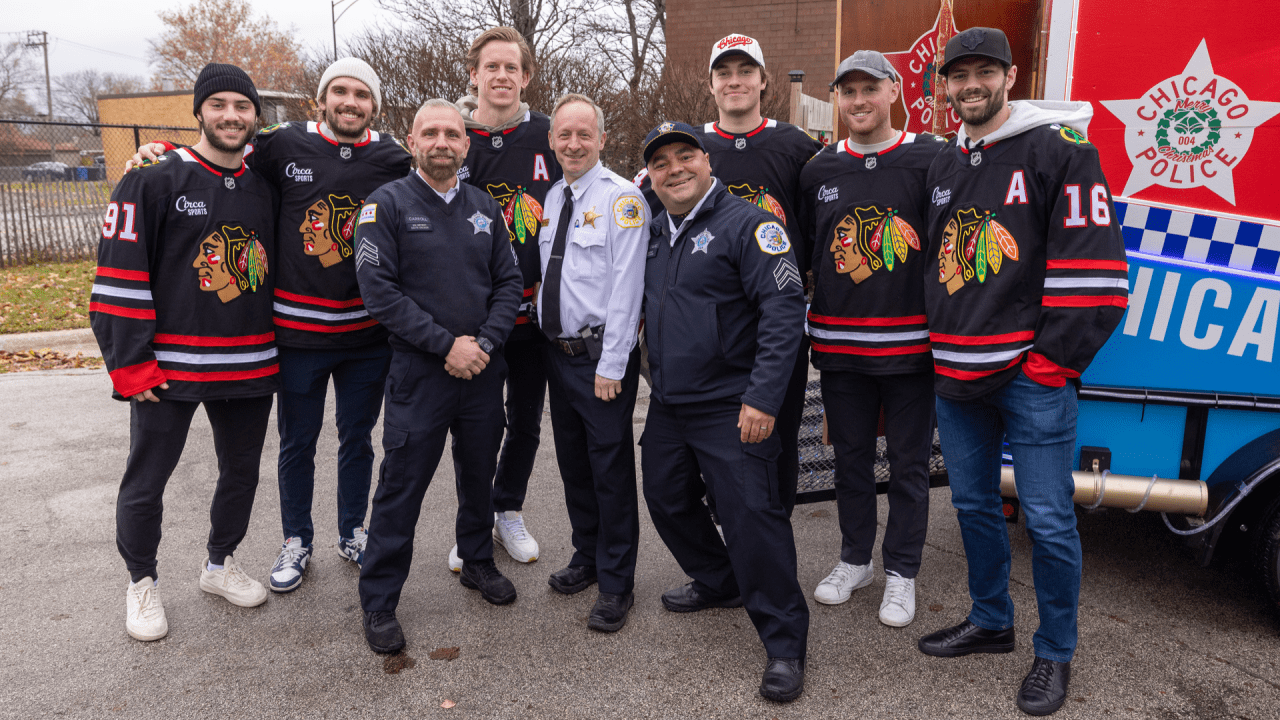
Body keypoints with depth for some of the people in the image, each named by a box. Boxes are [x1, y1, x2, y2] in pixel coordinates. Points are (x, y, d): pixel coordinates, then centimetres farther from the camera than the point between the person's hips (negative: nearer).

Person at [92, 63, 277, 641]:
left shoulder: (265, 187, 8)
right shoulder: (153, 180, -7)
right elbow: (118, 277, -10)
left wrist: (278, 349, 12)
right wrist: (130, 365, -13)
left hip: (250, 367, 5)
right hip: (168, 369, -4)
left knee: (242, 473, 17)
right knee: (145, 482, 7)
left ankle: (220, 564, 38)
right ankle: (142, 583, 29)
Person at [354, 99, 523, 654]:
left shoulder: (485, 208, 9)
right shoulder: (387, 204, -5)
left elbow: (509, 282, 7)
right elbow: (379, 290, -13)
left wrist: (485, 342, -9)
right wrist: (446, 344, -16)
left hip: (483, 367, 5)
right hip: (419, 370, -4)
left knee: (479, 473, 17)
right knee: (401, 486, 1)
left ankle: (478, 562, 39)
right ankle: (378, 602, 15)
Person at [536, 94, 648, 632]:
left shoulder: (621, 197, -11)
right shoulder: (551, 198, 12)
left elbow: (625, 286, -16)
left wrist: (611, 364, -19)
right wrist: (551, 341, 12)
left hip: (601, 355, -7)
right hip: (558, 351, 7)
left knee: (611, 468, 1)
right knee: (573, 462, 17)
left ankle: (616, 584, 15)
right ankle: (586, 557, 35)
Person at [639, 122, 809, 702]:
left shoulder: (747, 224, -11)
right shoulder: (655, 234, 12)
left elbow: (784, 310, -18)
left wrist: (763, 398, -22)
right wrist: (657, 377, 14)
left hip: (730, 409, -8)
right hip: (667, 406, 8)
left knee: (752, 518, -8)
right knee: (668, 503, 18)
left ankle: (785, 644, 7)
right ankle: (718, 583, 42)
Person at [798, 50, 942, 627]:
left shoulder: (930, 160, -4)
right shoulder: (819, 170, 8)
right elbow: (802, 251, 15)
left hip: (910, 344, -3)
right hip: (839, 344, 4)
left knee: (908, 463, 8)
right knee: (851, 455, 15)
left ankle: (900, 572, 24)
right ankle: (854, 559, 32)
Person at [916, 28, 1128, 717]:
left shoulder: (1059, 151, -6)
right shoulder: (942, 164, 15)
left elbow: (1094, 270, -12)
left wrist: (1050, 364, -14)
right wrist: (941, 350, 13)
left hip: (1031, 376, -6)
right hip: (955, 375, 7)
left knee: (1047, 519, 0)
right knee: (973, 504, 16)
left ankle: (1055, 654, 19)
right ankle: (990, 621, 35)